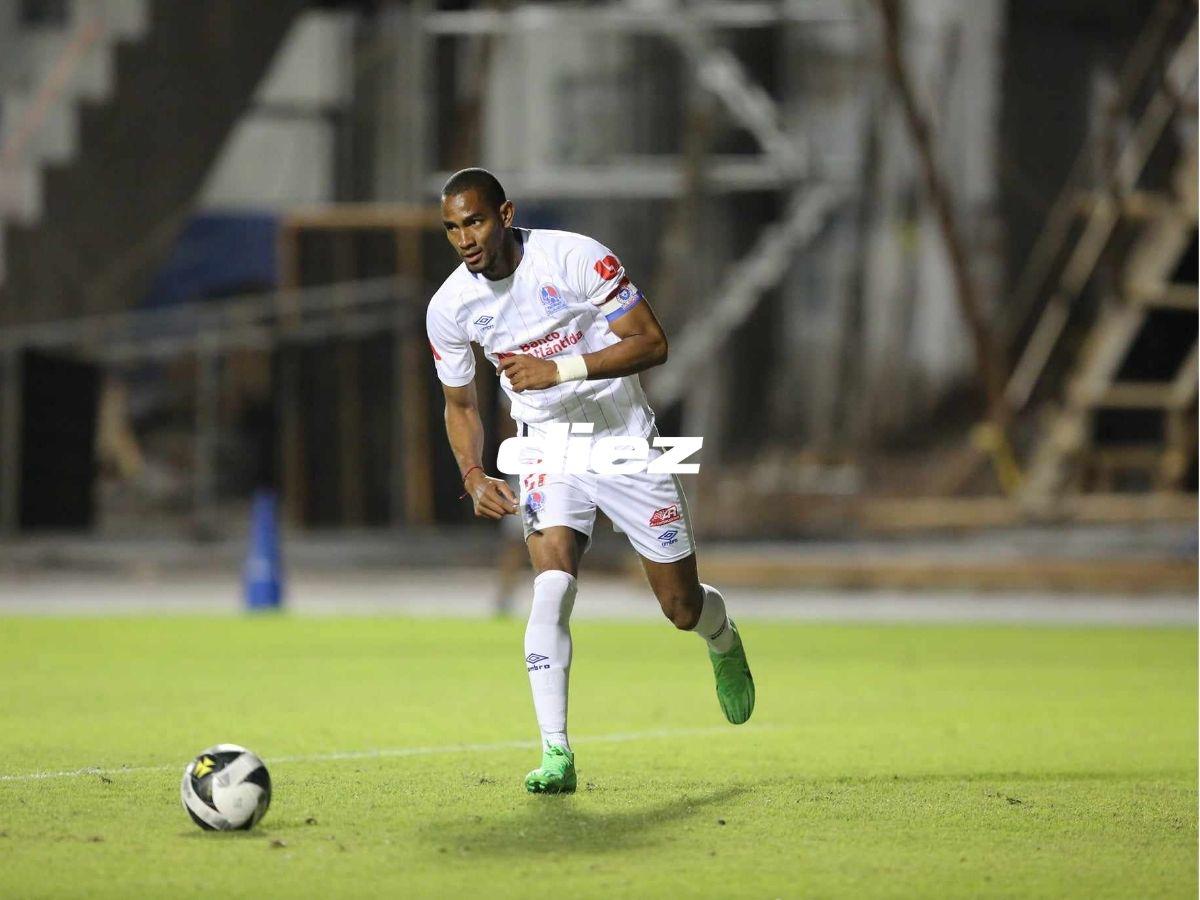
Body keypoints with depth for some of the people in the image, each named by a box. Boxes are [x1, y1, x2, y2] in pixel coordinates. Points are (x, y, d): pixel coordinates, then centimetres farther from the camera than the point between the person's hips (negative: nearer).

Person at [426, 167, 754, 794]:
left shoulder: (576, 259, -19)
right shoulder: (449, 307, -7)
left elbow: (652, 343, -18)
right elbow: (460, 405, 8)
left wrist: (560, 369, -29)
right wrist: (474, 477, -10)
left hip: (624, 438, -1)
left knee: (682, 608, 6)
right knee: (551, 585, -24)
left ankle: (723, 643, 44)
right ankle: (555, 753, -22)